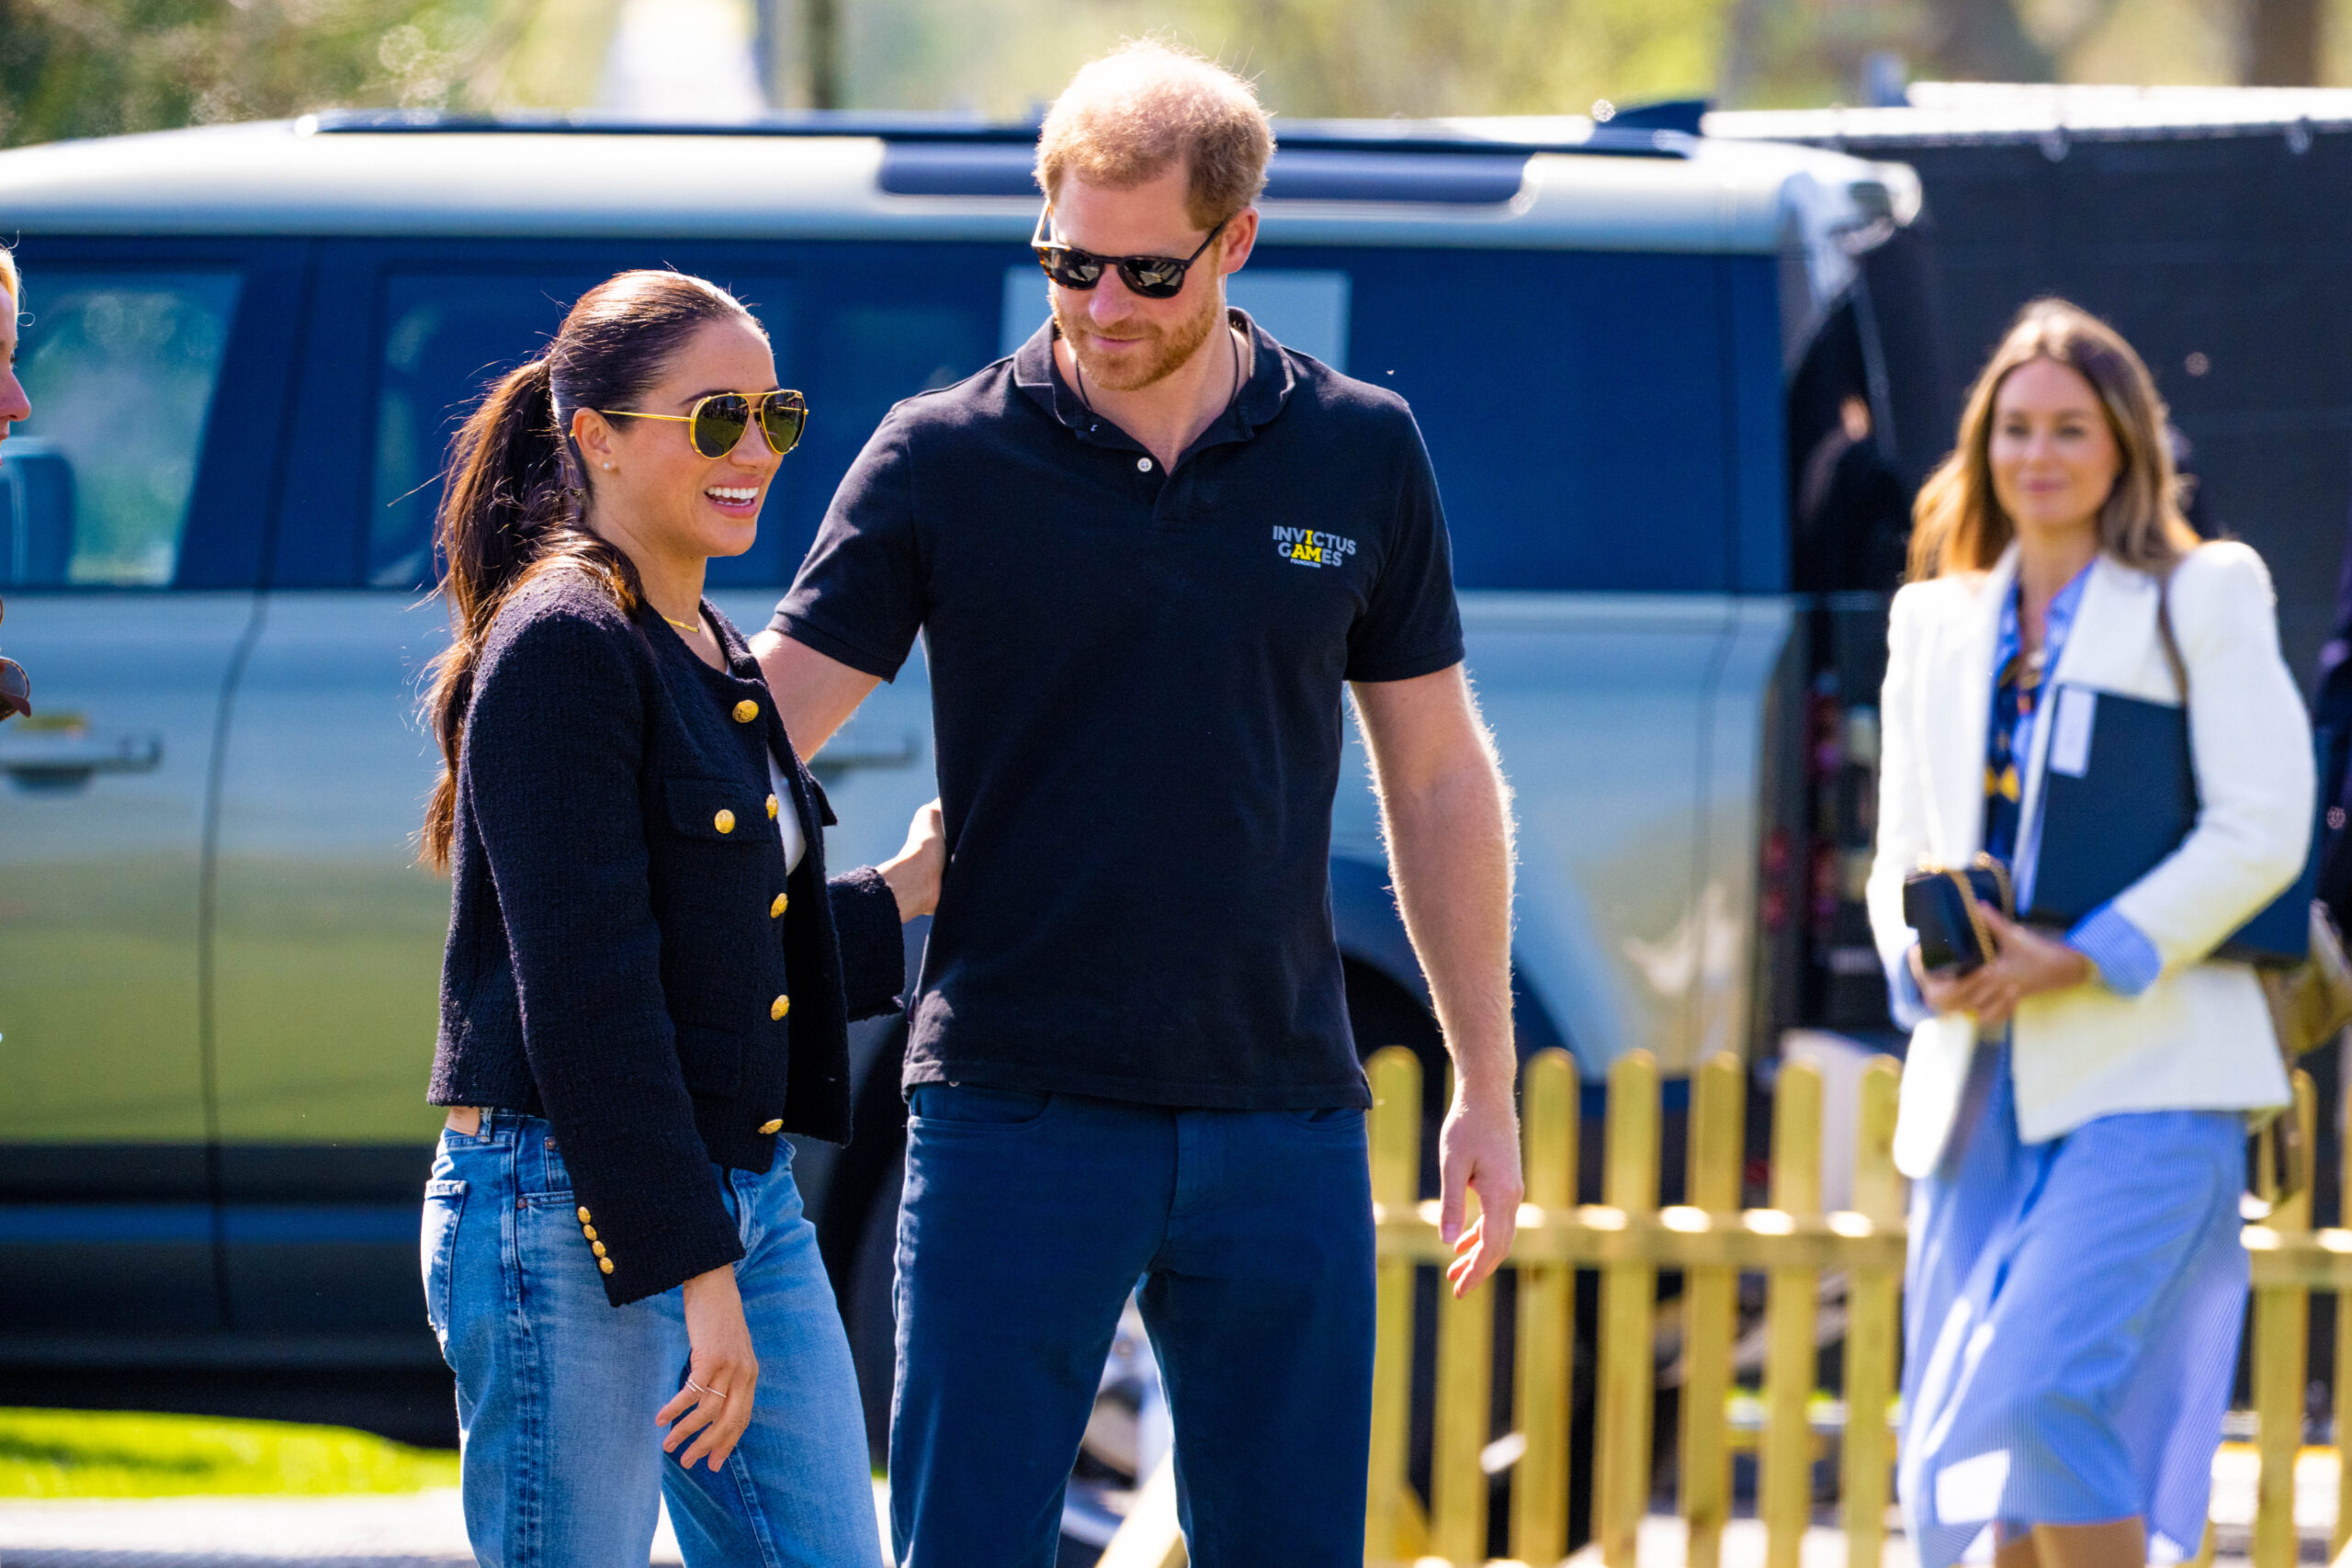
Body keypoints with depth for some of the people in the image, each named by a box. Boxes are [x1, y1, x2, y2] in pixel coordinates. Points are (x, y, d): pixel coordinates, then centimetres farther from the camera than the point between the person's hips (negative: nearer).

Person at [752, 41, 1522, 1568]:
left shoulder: (1361, 456, 5)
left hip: (1283, 1116, 2)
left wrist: (1488, 1088, 11)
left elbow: (1441, 781, 13)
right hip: (1014, 1115, -2)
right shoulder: (943, 458, -2)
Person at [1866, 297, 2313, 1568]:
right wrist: (1921, 957, -7)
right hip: (1978, 1080, 6)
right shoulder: (1937, 623, 17)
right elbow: (1899, 851, 17)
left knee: (2047, 1391, -21)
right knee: (1968, 1441, 2)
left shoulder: (2203, 600, 2)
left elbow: (2262, 832, -6)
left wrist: (2084, 961, -15)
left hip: (2147, 1077, -6)